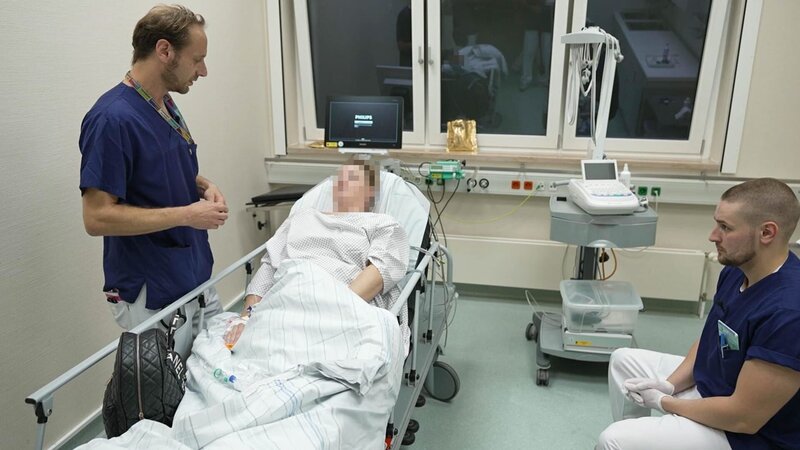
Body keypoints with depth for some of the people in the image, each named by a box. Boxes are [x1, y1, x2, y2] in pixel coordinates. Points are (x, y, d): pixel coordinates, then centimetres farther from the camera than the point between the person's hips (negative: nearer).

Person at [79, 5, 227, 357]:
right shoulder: (113, 119, -20)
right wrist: (186, 215, -21)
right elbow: (97, 217, -22)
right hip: (151, 300, -8)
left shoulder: (166, 106, 7)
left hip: (197, 283, 8)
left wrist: (204, 187, 0)